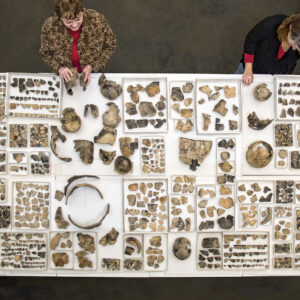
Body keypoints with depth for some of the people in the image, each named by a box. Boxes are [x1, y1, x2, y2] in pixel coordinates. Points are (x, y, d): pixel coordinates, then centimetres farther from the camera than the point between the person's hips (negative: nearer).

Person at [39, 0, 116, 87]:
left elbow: (110, 46, -13)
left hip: (93, 73, 0)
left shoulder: (98, 20, -30)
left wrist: (92, 66, -23)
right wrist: (59, 68, -27)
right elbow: (45, 53, -9)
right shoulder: (49, 27, -28)